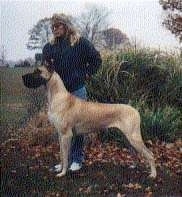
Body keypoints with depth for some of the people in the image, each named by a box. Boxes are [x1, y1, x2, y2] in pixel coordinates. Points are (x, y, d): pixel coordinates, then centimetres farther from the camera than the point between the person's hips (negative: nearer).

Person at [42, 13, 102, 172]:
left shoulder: (81, 42, -2)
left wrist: (86, 74, -1)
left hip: (77, 90, -4)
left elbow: (96, 59, 2)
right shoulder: (50, 46, 9)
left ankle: (77, 159, 13)